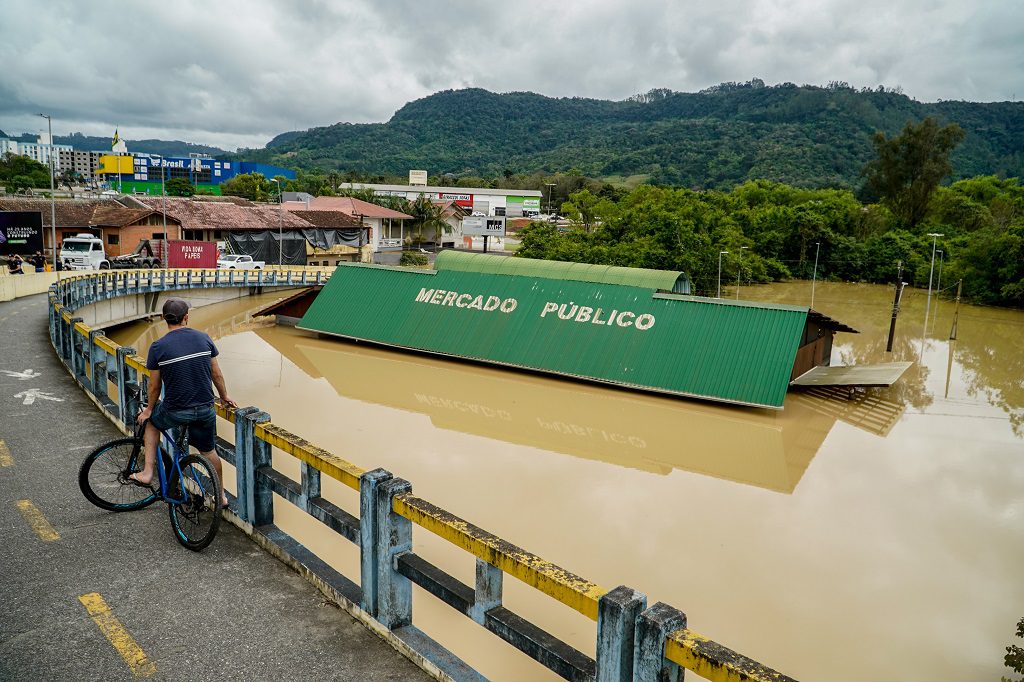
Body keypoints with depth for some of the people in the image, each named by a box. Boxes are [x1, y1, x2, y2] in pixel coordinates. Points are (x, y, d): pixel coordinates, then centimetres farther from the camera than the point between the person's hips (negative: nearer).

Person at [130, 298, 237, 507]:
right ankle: (221, 495, 31)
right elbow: (217, 375, 5)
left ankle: (148, 473, 27)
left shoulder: (158, 347, -9)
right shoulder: (204, 339, -2)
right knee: (209, 452, 20)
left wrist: (149, 409, 17)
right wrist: (225, 398, 21)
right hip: (205, 409, 2)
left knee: (152, 423, 30)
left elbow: (154, 386, -1)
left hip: (175, 411, -2)